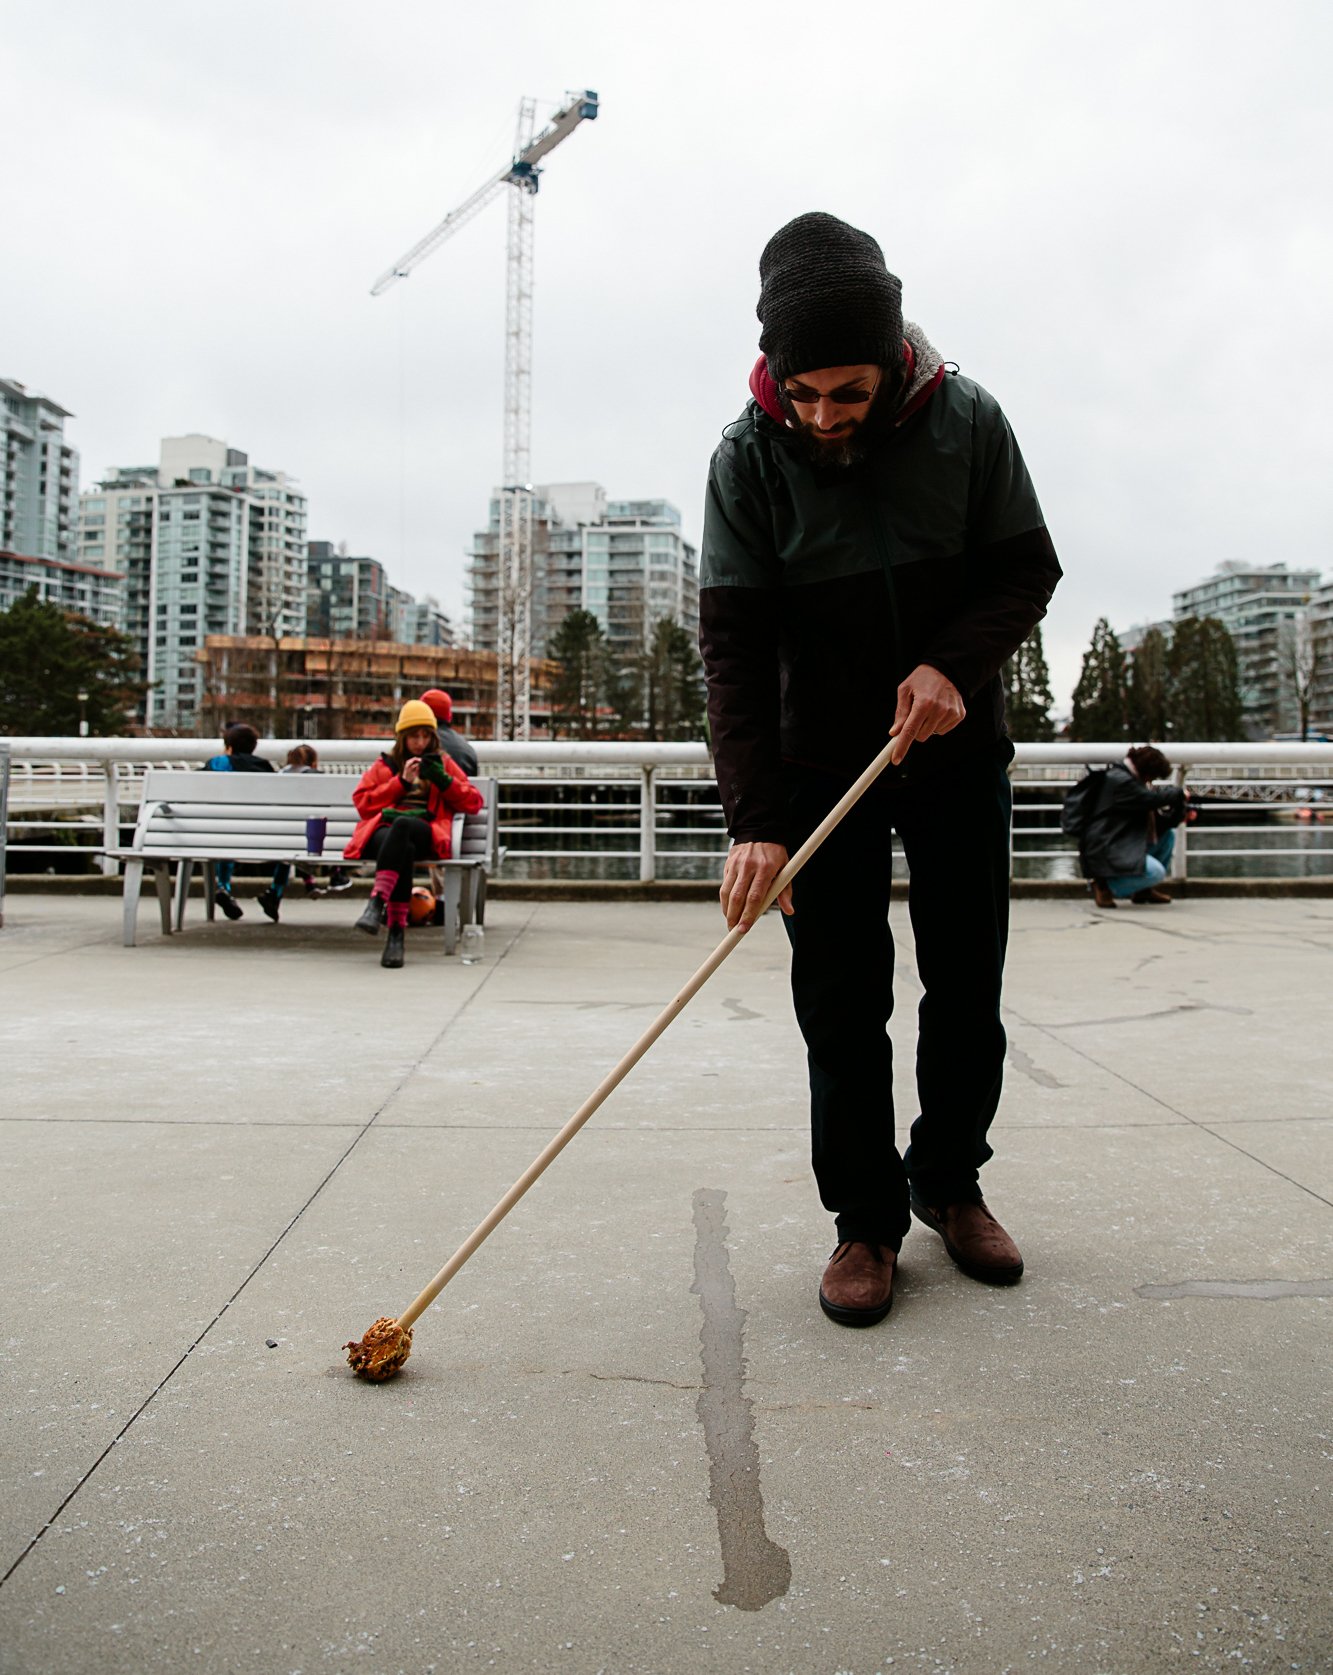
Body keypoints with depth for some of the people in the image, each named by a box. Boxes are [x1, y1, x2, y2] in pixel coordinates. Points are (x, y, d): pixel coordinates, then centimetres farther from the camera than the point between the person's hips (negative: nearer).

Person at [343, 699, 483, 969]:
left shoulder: (443, 763, 28)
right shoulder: (385, 765, 28)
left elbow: (474, 803, 21)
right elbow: (362, 802, 14)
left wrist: (443, 780, 5)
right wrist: (402, 781, 4)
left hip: (424, 834, 0)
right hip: (384, 830, 1)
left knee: (402, 826, -41)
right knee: (403, 850, -40)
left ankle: (376, 902, -53)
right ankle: (396, 933, -48)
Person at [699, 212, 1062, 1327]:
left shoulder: (967, 421, -9)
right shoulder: (749, 458, -14)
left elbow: (1027, 570, -1)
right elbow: (736, 647, -17)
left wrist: (954, 661, -22)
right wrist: (757, 821, -25)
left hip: (959, 747, 2)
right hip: (823, 764, -1)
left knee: (969, 984, 8)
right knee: (841, 1003, -1)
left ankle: (950, 1181, 28)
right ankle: (867, 1218, 14)